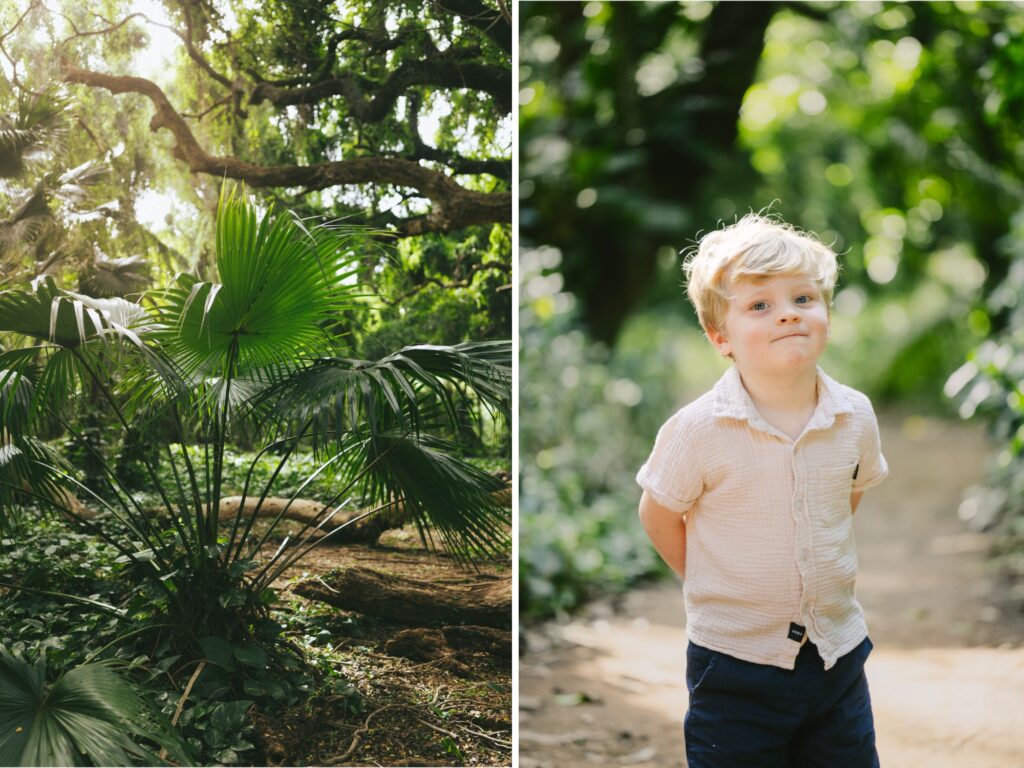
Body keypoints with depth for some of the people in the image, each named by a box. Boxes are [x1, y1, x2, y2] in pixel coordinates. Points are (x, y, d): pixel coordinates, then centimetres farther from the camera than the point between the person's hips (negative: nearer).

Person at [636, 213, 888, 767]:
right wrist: (714, 586, 3)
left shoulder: (855, 416, -6)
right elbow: (658, 516, -5)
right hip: (736, 662, -4)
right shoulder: (699, 430, -18)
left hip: (838, 652, 4)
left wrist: (818, 571, 10)